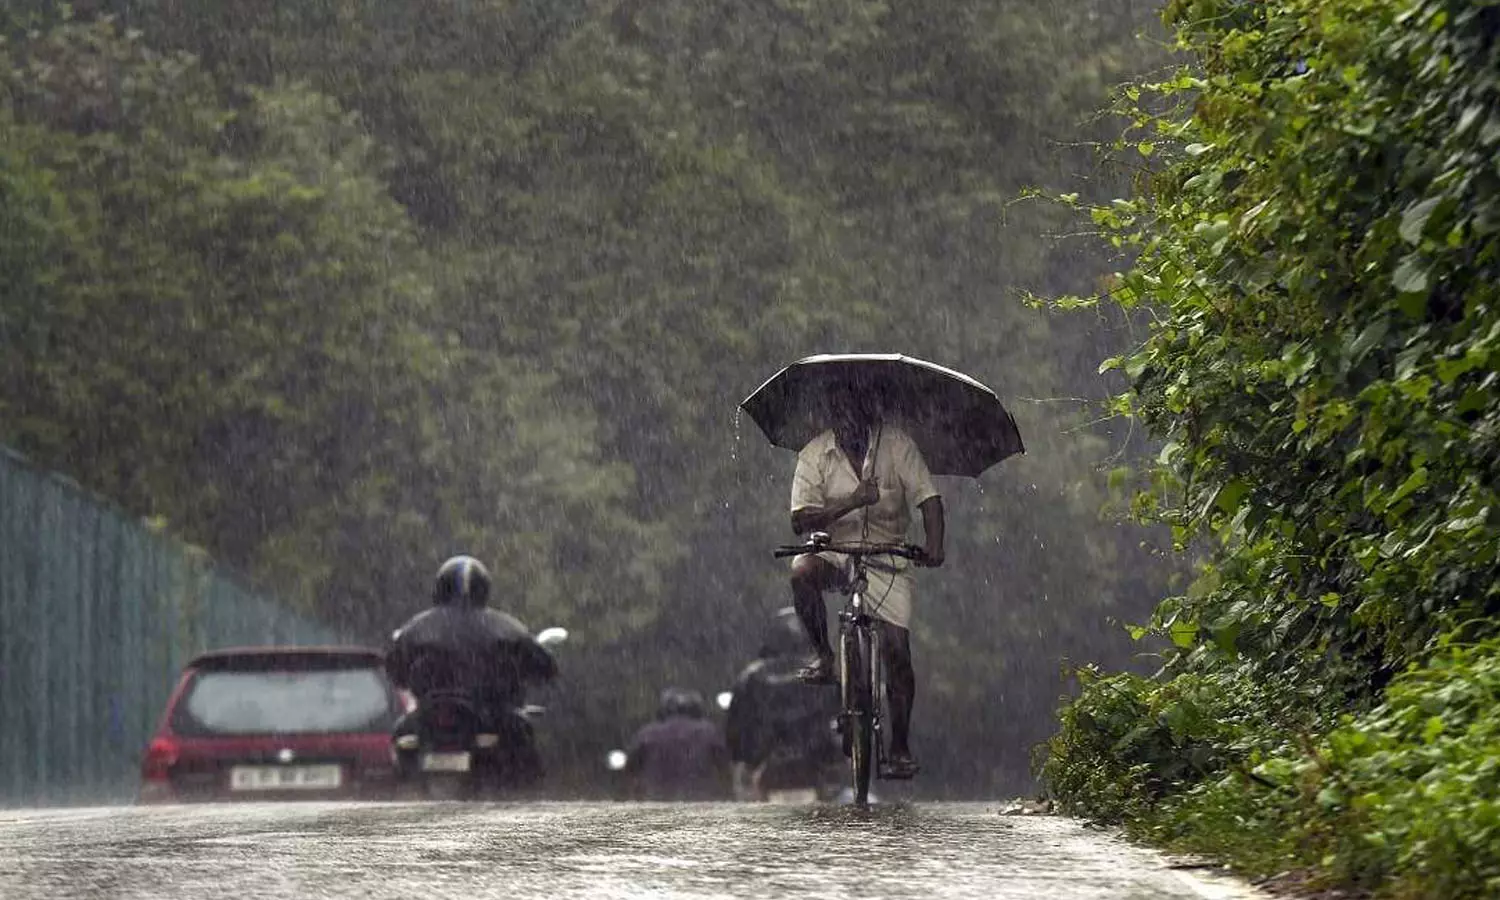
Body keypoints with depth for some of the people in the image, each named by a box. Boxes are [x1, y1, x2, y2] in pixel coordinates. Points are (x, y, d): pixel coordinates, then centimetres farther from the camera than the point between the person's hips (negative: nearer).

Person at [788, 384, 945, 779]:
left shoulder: (896, 443, -7)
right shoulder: (815, 454, -7)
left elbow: (928, 498, -11)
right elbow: (801, 520, -15)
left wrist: (934, 544, -29)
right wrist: (852, 502, -30)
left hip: (887, 557, 0)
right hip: (834, 551, 0)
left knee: (897, 649, -9)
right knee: (802, 572, -35)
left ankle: (901, 748, 3)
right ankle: (823, 657, -13)